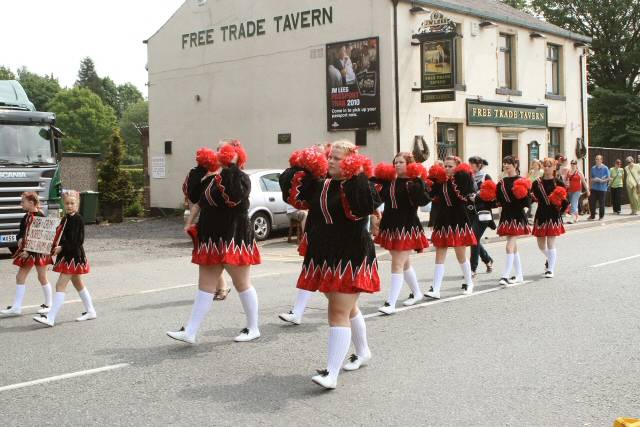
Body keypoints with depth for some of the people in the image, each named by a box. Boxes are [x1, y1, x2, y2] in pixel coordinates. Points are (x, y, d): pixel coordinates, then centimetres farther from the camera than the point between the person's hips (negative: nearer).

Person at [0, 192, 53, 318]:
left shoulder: (40, 217, -16)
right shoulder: (26, 217, 8)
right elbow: (21, 232, 17)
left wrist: (29, 250, -19)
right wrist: (20, 239, -6)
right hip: (27, 251, 8)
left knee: (42, 277, 4)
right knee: (20, 277, 5)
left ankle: (48, 305, 19)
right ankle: (16, 307, 9)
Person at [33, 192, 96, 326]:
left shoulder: (78, 219, -13)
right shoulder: (65, 219, 13)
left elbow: (77, 241, -19)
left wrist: (61, 248, -21)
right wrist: (56, 247, 2)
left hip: (73, 256, -10)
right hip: (66, 256, 10)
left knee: (60, 285, -13)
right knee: (78, 284, 17)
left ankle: (50, 318, -15)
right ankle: (90, 311, 28)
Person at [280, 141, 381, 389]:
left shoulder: (355, 186, -13)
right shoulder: (320, 185, 8)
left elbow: (368, 204, -33)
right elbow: (293, 194, 6)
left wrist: (357, 178, -32)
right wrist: (300, 170, -3)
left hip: (351, 257, -7)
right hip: (323, 257, 8)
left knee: (339, 313, -11)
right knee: (347, 308, 23)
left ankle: (331, 374, -11)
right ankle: (363, 352, 44)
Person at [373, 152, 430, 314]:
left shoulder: (414, 182, -10)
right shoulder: (389, 181, 9)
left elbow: (423, 200, -24)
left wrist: (417, 183, -30)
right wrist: (378, 182, 3)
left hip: (407, 227, -7)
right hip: (391, 226, 7)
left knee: (397, 264, -10)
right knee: (404, 263, 20)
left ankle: (391, 303, -10)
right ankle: (416, 293, 39)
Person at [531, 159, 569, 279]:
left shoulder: (558, 183, -3)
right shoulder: (537, 183, 3)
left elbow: (565, 201, 1)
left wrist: (560, 211, -6)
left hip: (553, 216, -3)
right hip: (541, 215, 3)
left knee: (551, 243, -5)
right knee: (541, 244, 12)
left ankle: (550, 269, 5)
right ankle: (549, 258, 44)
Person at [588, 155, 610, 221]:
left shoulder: (605, 168, -3)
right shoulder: (593, 168, 9)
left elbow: (608, 178, -3)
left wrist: (602, 180, -17)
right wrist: (593, 180, -4)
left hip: (602, 188, -3)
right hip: (594, 188, 3)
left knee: (601, 203, 2)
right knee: (592, 202, -2)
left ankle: (601, 216, 16)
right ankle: (592, 216, 10)